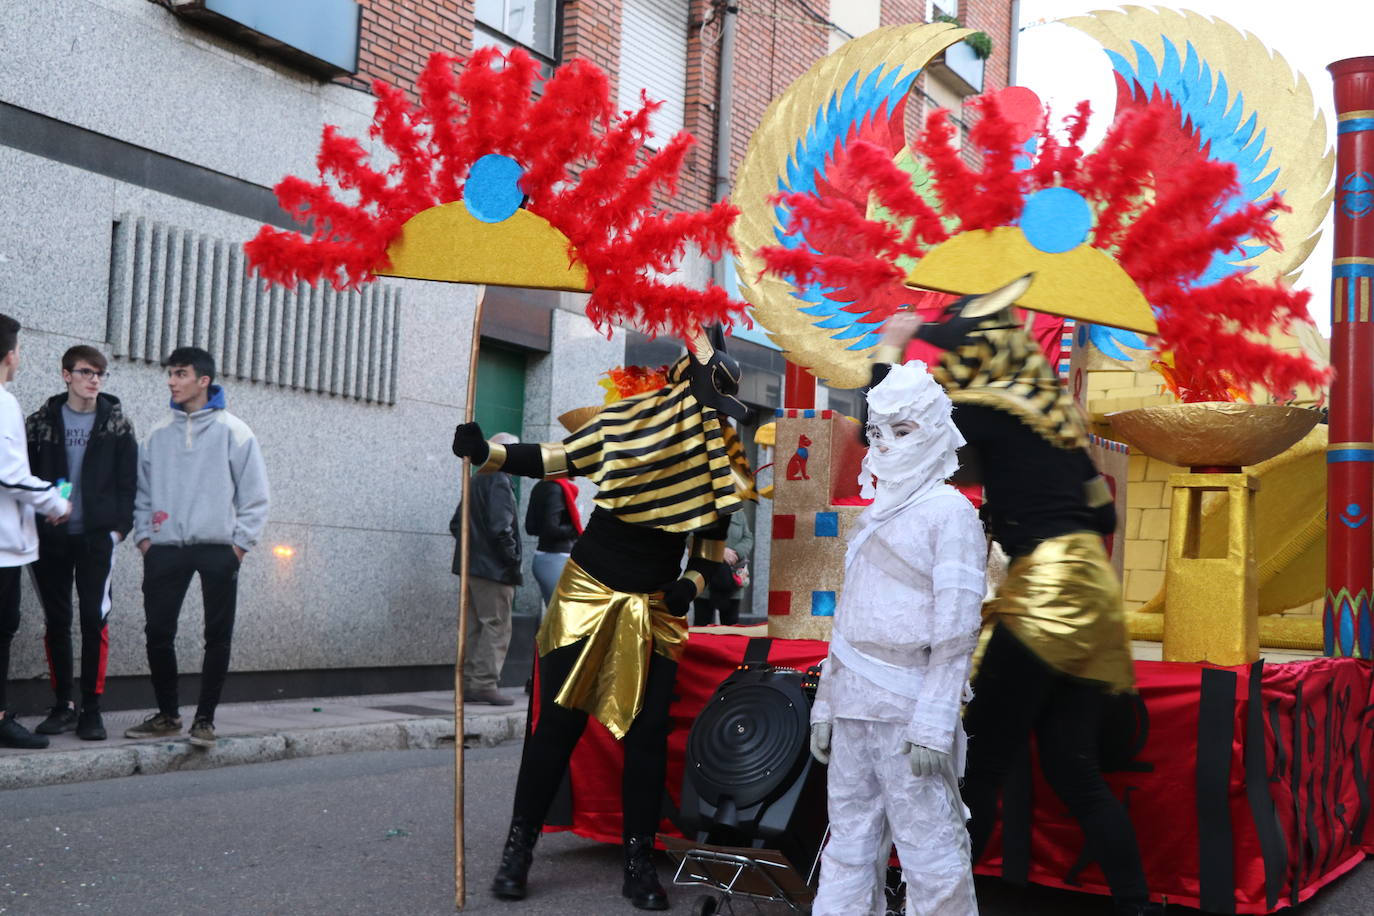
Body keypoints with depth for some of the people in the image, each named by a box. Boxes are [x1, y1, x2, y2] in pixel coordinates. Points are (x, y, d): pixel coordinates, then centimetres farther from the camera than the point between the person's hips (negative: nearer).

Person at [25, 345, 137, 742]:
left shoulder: (116, 423, 4)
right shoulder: (42, 421, 6)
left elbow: (128, 481, 2)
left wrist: (120, 527, -6)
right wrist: (31, 524, -3)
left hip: (96, 537, -2)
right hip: (49, 538, 2)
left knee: (94, 618, -6)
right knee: (56, 621, 6)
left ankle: (91, 708, 1)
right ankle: (63, 705, 16)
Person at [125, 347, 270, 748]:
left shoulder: (233, 431, -1)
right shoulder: (158, 434, 10)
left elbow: (255, 494, -2)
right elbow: (144, 491, 15)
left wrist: (240, 543, -7)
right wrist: (143, 535, 4)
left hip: (218, 549, -3)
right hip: (165, 549, 3)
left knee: (217, 637, 1)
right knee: (158, 632, 3)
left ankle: (204, 718, 13)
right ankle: (167, 714, 18)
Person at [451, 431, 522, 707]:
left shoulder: (476, 480, 15)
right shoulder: (500, 482, -13)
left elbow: (456, 523, 20)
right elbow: (501, 528, -21)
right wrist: (513, 561, -12)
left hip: (471, 565, 9)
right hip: (494, 569, -9)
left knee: (475, 627, 13)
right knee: (496, 626, -5)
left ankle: (468, 683, 15)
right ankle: (485, 684, -7)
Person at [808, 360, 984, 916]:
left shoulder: (950, 513, -5)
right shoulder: (873, 516, 17)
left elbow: (956, 628, -12)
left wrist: (933, 724, -17)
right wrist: (825, 707, 17)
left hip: (907, 711, -7)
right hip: (854, 708, 7)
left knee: (930, 851, -4)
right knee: (848, 850, 10)